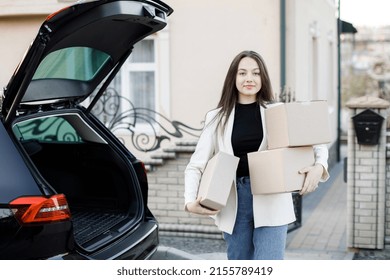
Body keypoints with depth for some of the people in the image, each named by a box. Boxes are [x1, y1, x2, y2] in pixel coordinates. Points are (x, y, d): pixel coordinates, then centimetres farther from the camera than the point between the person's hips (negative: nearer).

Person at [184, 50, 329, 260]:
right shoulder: (218, 117, 5)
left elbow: (317, 144, 4)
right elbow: (195, 165, 4)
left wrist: (319, 166, -18)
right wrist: (190, 201, -12)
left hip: (271, 203, -2)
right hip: (233, 203, 2)